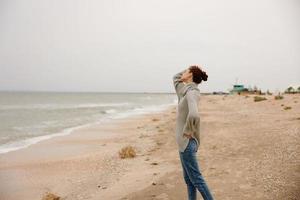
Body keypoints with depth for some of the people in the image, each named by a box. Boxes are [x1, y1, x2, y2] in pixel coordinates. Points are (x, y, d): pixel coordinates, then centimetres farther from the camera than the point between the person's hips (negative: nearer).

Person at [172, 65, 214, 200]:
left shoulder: (192, 93, -19)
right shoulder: (186, 91, 8)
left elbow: (194, 115, -38)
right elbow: (175, 78, 26)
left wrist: (188, 131, -22)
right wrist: (189, 69, 13)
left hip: (187, 142, -9)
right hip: (184, 142, 9)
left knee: (196, 178, 0)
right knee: (188, 179, 15)